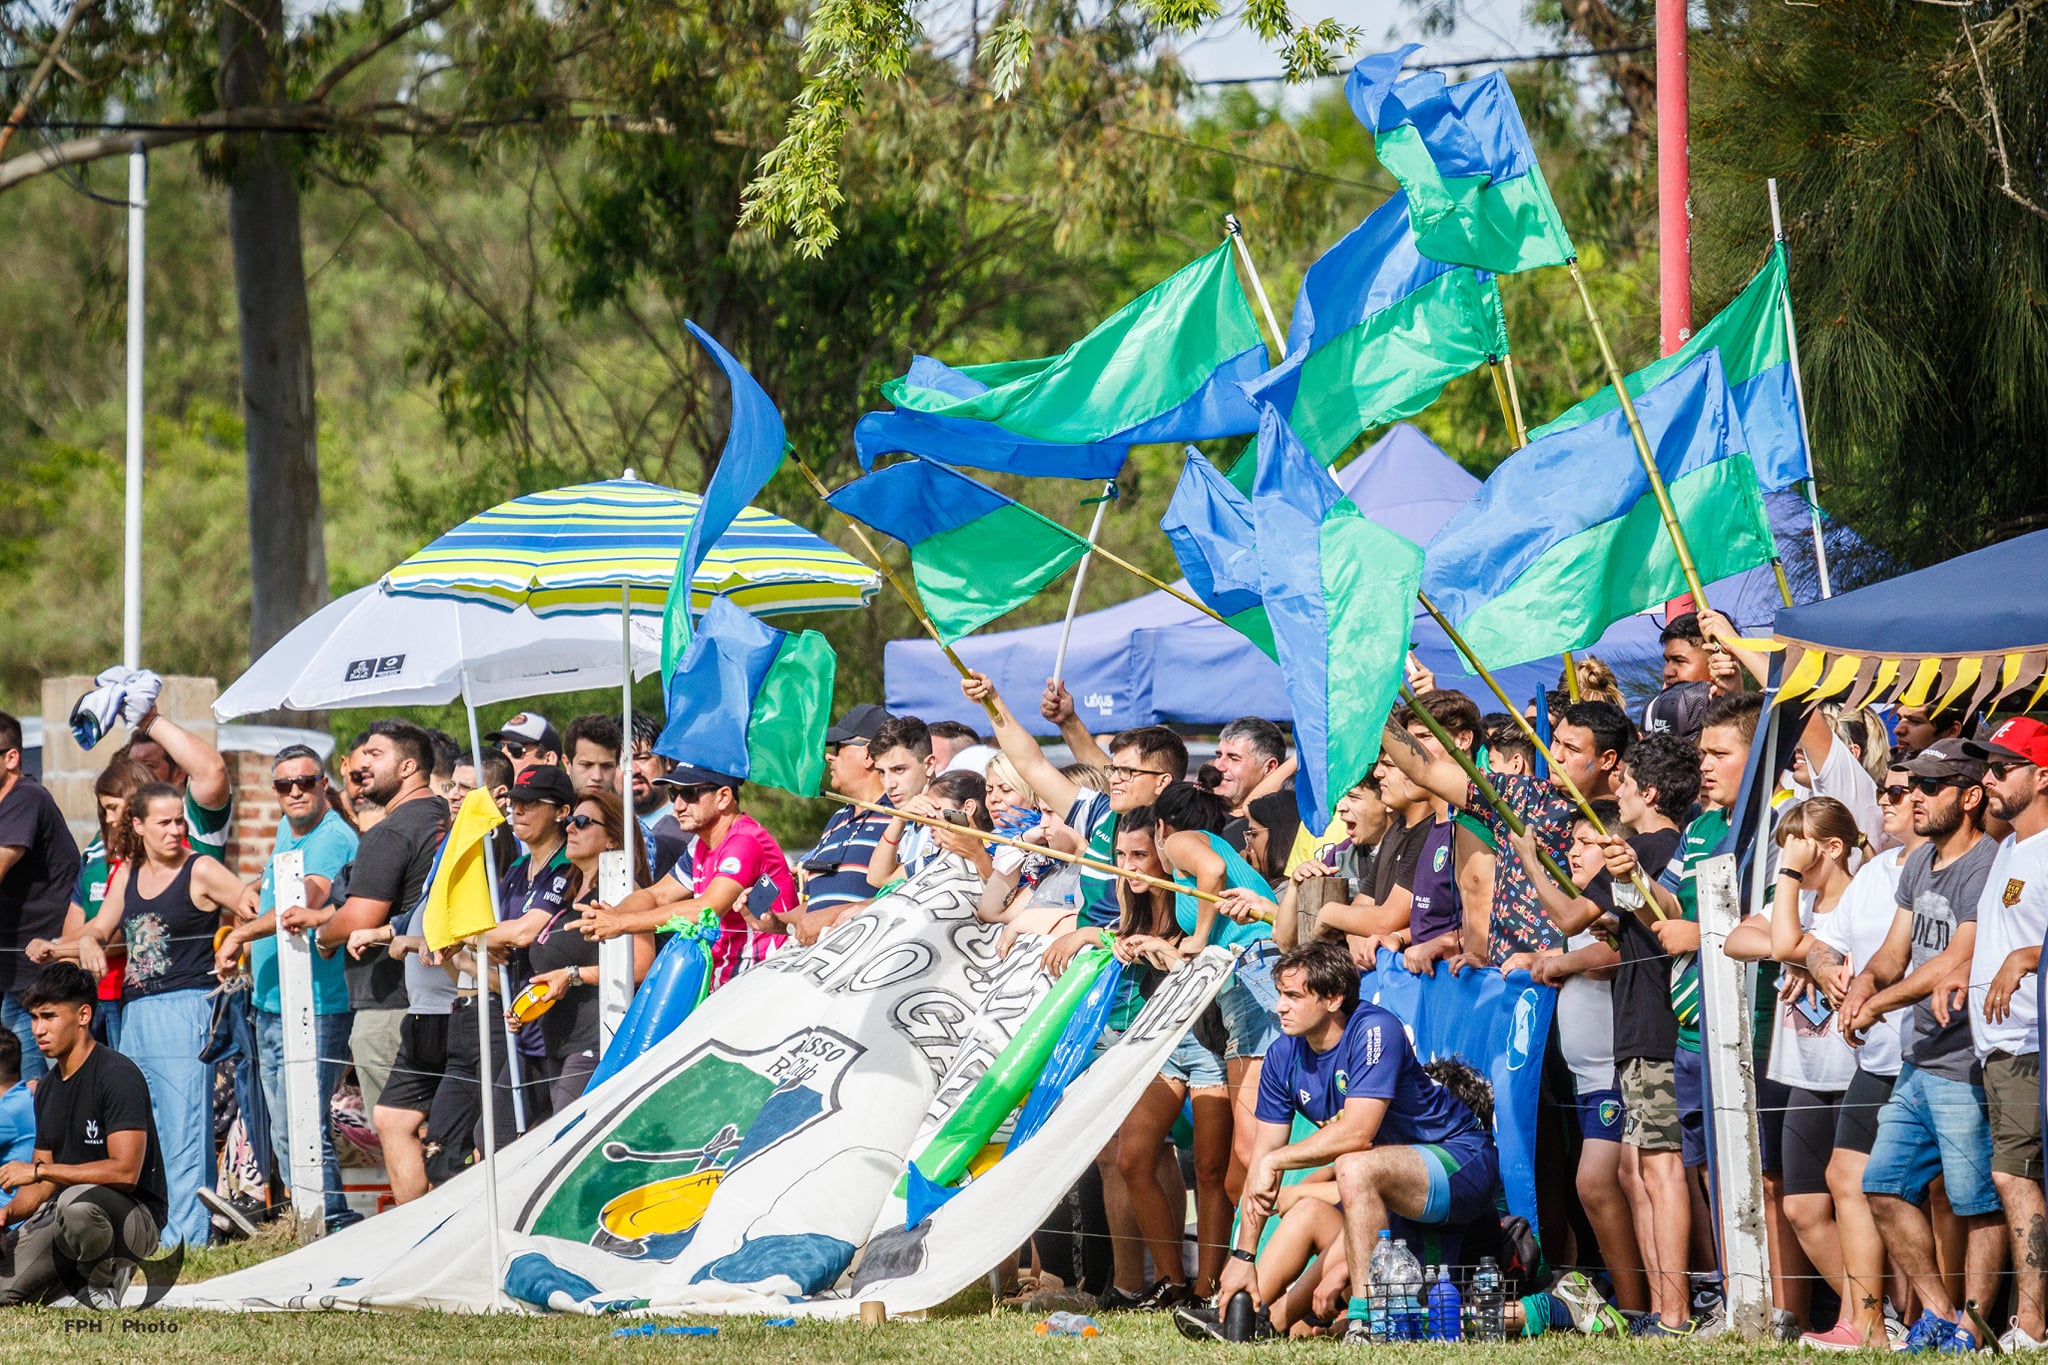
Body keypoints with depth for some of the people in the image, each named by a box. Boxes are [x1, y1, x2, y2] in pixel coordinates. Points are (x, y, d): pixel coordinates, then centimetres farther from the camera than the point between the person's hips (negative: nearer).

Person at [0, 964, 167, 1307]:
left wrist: (37, 1170, -20)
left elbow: (125, 1171, -24)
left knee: (77, 1201, -41)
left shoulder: (117, 1075, -14)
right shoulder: (47, 1089, 12)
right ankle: (80, 1277, 13)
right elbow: (43, 1186, 15)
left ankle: (103, 1277, -11)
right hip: (59, 1214, 7)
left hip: (136, 1215, -7)